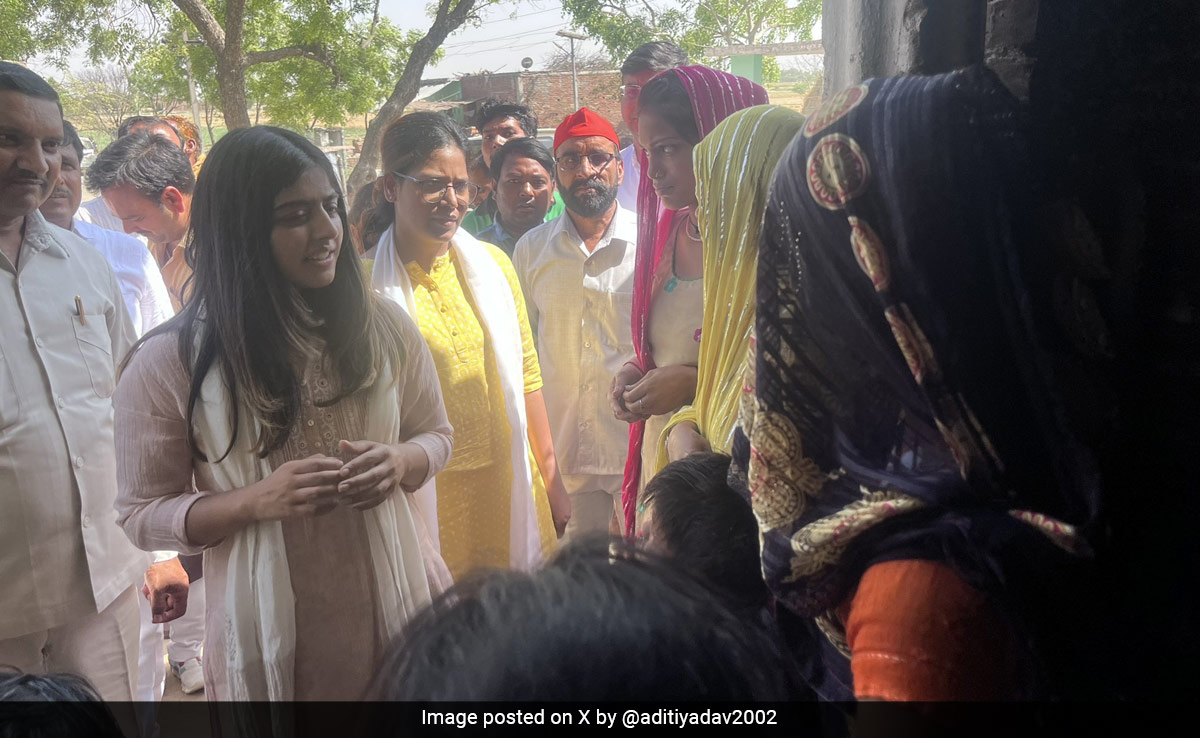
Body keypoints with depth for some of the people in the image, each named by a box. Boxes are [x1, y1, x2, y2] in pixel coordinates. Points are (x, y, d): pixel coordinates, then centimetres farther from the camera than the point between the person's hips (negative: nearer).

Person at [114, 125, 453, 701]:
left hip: (389, 612, 3)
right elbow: (142, 516, -4)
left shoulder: (383, 328, -4)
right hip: (267, 634, -2)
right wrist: (256, 501, -22)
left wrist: (399, 462, -14)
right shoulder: (168, 361, -11)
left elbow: (435, 435, 9)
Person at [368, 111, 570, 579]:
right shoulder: (367, 281, -8)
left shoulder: (492, 264, 4)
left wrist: (552, 479, 10)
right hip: (425, 496, -4)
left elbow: (525, 374, 9)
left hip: (508, 484, 4)